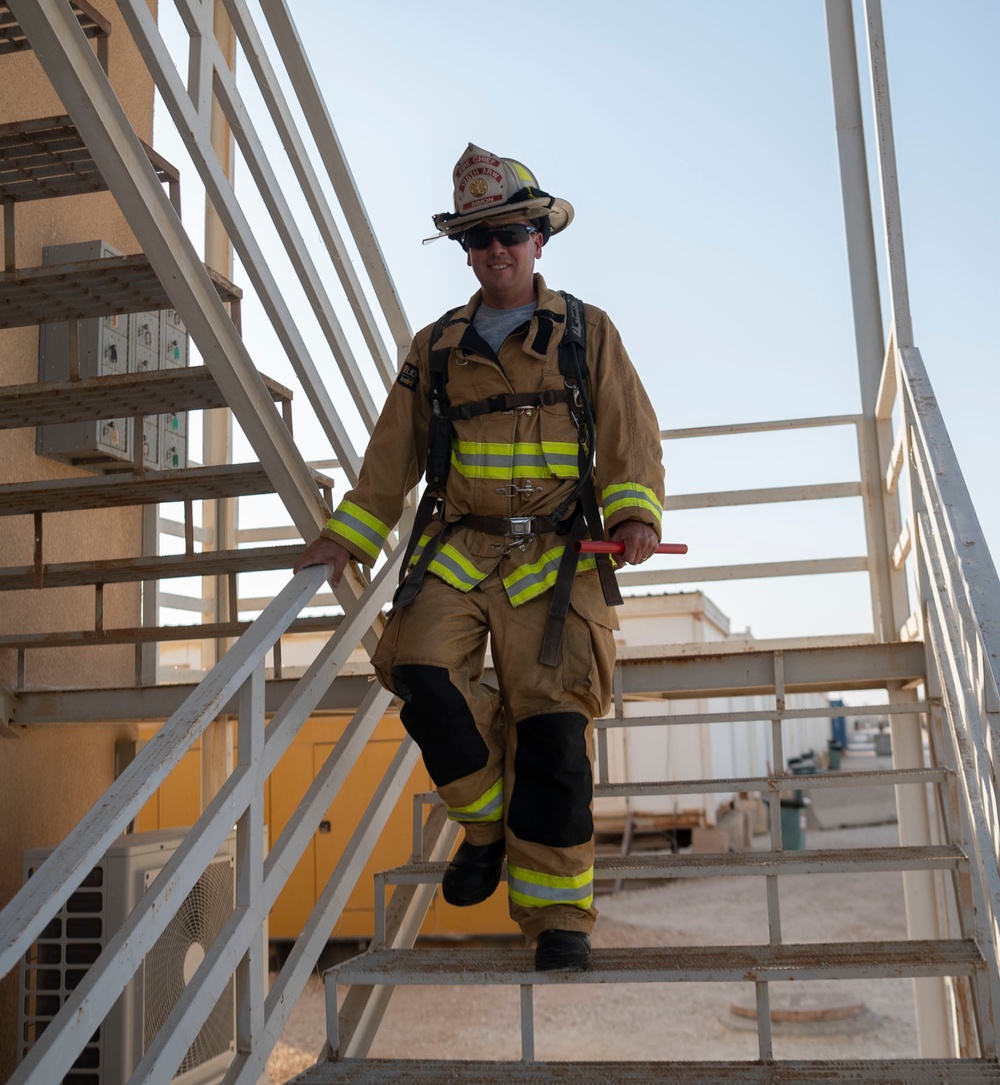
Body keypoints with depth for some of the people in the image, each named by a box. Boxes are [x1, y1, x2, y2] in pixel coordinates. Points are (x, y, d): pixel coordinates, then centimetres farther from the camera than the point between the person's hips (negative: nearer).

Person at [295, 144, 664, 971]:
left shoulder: (587, 335, 10)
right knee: (421, 672, -21)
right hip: (457, 550, 2)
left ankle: (558, 912, 5)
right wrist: (342, 542, 9)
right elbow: (392, 457, 17)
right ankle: (488, 819, 5)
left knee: (553, 724, -9)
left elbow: (632, 438, 4)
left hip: (555, 558, -2)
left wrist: (636, 514, -13)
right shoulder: (436, 351, 16)